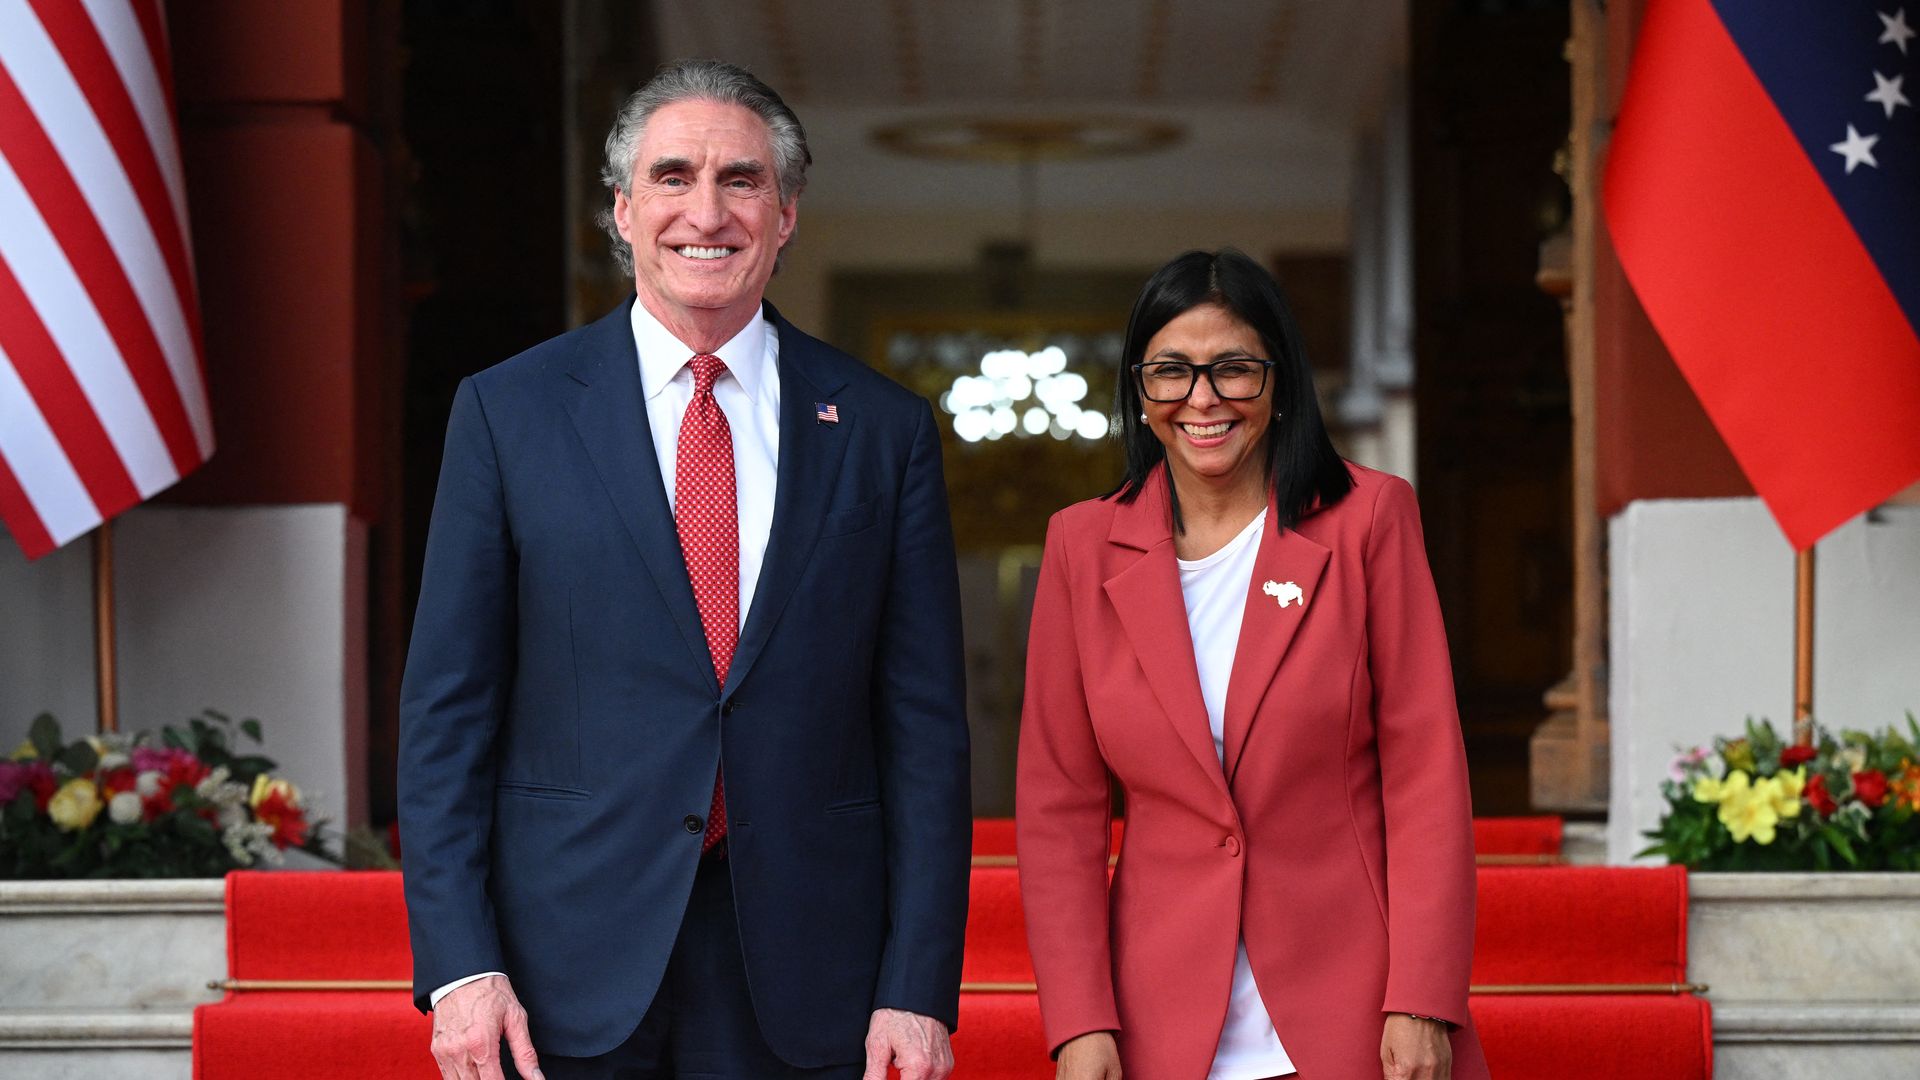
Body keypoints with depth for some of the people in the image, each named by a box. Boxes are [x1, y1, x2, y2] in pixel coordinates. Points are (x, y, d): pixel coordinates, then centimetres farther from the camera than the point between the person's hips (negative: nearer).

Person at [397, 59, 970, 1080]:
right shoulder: (506, 412, 3)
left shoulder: (884, 430, 5)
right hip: (569, 984, 0)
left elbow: (924, 728, 3)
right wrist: (460, 966, -8)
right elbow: (446, 706, 1)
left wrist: (919, 992, -4)